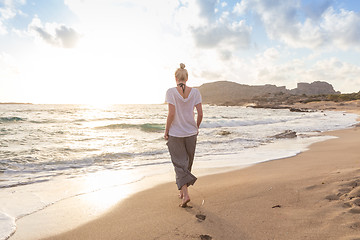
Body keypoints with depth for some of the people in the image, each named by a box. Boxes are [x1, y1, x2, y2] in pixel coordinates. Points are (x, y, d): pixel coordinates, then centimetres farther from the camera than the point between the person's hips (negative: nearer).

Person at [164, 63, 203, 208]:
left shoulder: (171, 92, -11)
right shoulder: (195, 92, -2)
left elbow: (171, 114, -17)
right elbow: (200, 113, -5)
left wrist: (166, 131, -4)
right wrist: (196, 128, 11)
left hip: (175, 134, -3)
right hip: (191, 133, 3)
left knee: (180, 164, 5)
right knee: (187, 164, 18)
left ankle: (185, 194, -6)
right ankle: (182, 191, 33)